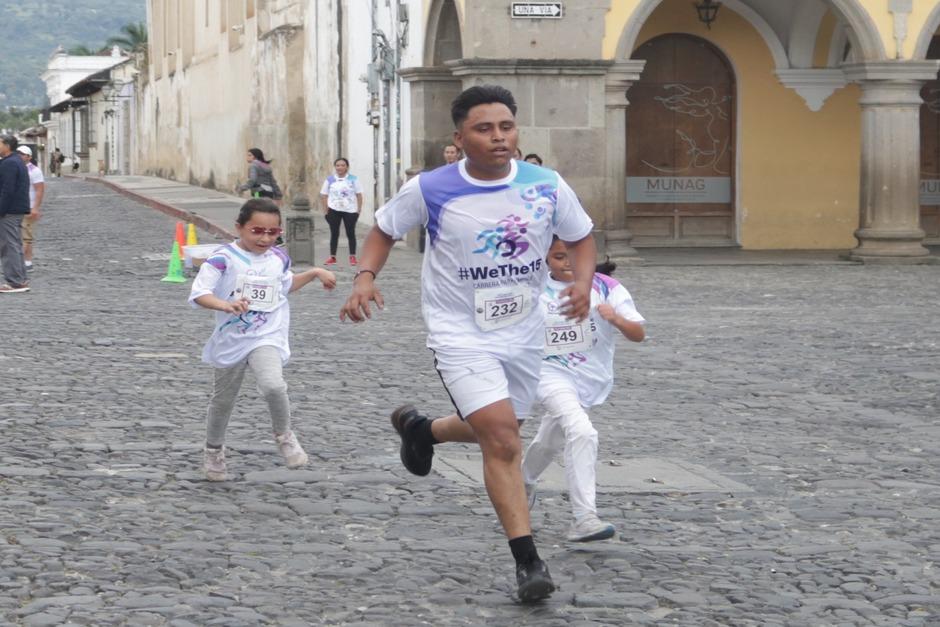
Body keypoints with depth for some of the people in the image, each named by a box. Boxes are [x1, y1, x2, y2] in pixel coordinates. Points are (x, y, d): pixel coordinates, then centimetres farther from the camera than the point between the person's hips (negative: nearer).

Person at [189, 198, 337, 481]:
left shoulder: (279, 258, 3)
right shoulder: (223, 258, -15)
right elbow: (199, 294, -23)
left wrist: (315, 273, 16)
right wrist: (226, 305, -40)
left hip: (267, 339, 1)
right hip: (230, 341, -1)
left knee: (273, 386, -27)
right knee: (223, 400, 15)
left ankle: (284, 435, 0)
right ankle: (214, 450, 40)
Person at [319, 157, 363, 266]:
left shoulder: (353, 179, -1)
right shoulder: (330, 180, 2)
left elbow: (359, 195, 1)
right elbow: (324, 196, 4)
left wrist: (359, 210, -4)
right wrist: (325, 211, -1)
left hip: (350, 210, -1)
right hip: (334, 210, 1)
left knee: (350, 233, 3)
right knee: (334, 233, 4)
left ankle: (352, 257, 8)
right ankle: (332, 257, 9)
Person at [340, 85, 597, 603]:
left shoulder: (547, 187, -8)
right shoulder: (430, 190, -14)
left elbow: (581, 236, 8)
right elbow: (384, 229, 3)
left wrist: (583, 282, -11)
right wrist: (365, 277, -14)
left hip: (523, 335, 5)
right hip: (460, 335, -4)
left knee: (496, 435, 22)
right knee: (502, 439, -18)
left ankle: (420, 429, 54)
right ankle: (528, 561, -10)